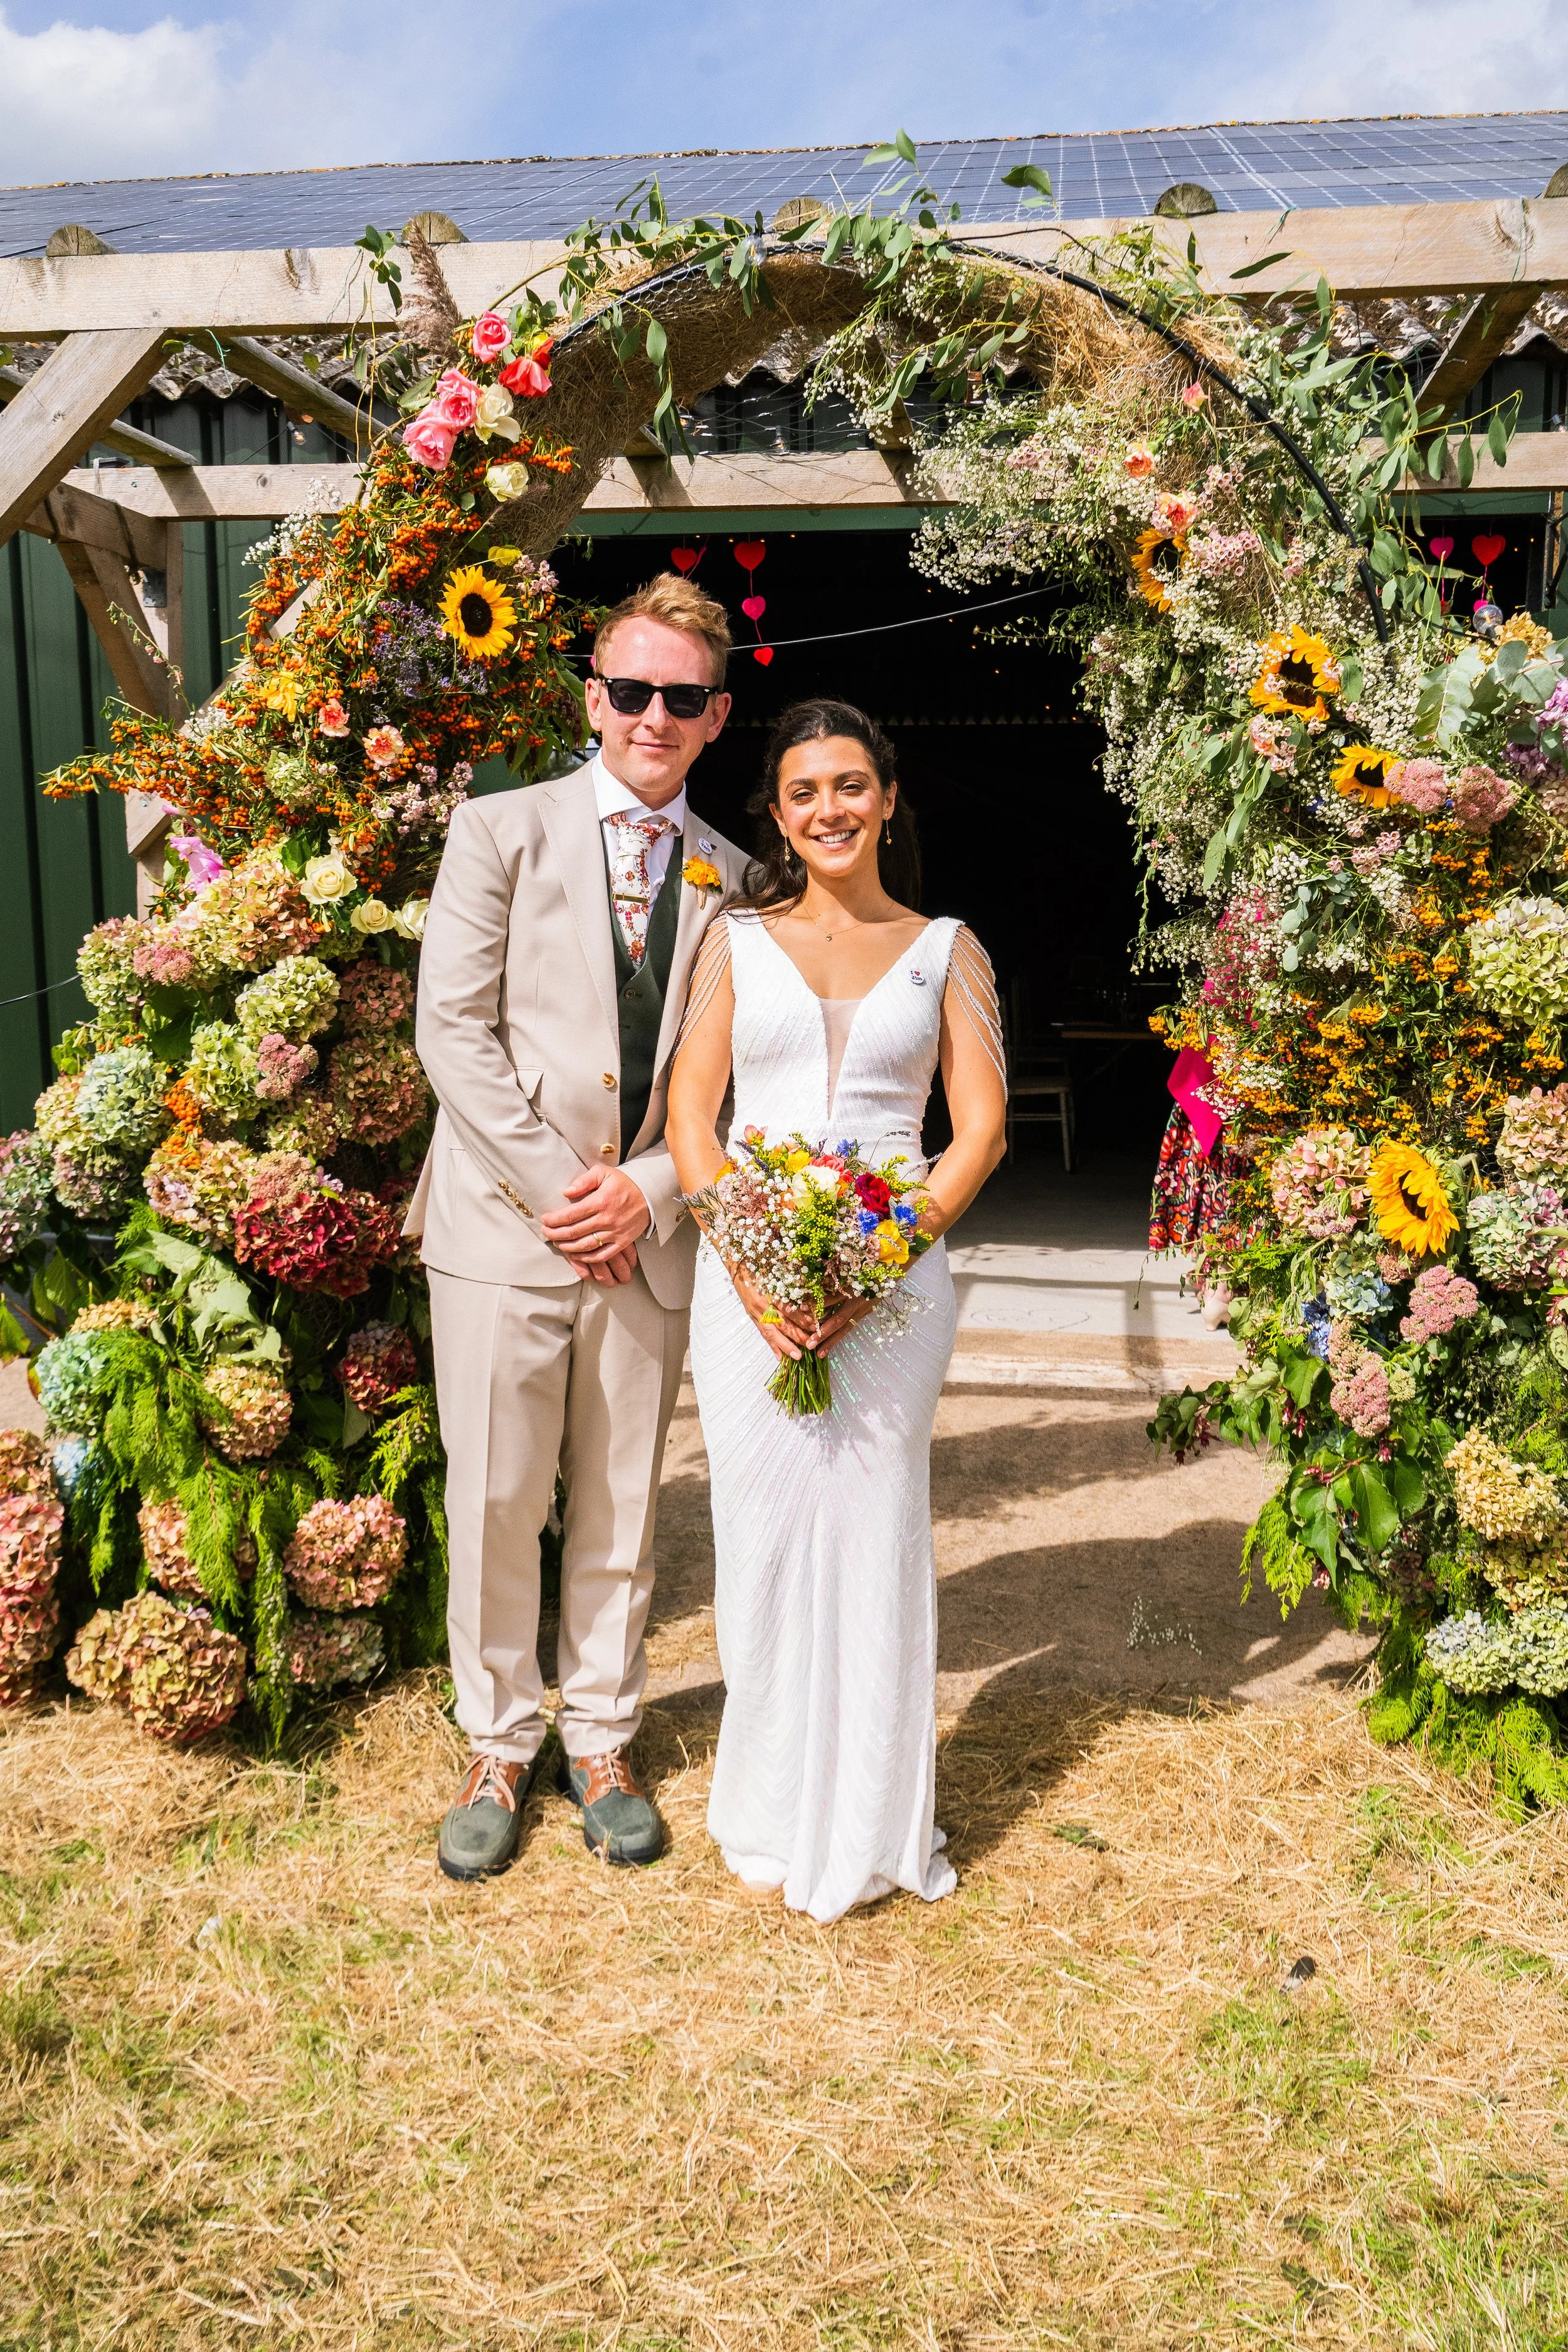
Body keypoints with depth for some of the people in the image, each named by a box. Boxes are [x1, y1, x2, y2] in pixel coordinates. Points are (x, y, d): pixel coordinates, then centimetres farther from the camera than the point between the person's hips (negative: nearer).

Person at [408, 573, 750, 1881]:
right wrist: (558, 1180, -11)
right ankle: (499, 1748, 22)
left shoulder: (730, 878, 10)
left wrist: (650, 1190, -8)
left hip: (650, 1234, 2)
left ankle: (601, 1742, 28)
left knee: (621, 1505, 11)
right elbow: (454, 1027, -6)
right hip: (506, 1222, -2)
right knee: (496, 1501, 3)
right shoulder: (503, 832, 2)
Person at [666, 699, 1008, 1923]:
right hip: (746, 1272, 1)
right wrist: (748, 1265, -11)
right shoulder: (736, 939, 11)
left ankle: (872, 1824, 19)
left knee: (875, 1527, 2)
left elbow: (982, 1128, 2)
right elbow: (690, 1112, 4)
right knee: (765, 1527, 3)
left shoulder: (945, 948, 10)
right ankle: (774, 1811, 21)